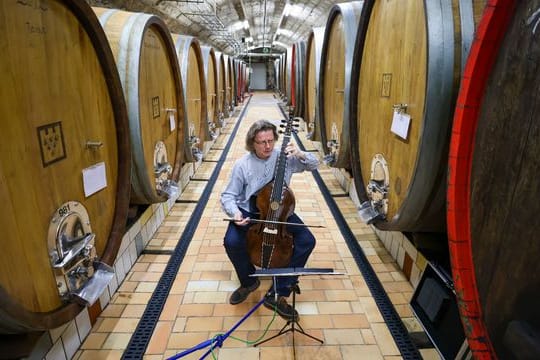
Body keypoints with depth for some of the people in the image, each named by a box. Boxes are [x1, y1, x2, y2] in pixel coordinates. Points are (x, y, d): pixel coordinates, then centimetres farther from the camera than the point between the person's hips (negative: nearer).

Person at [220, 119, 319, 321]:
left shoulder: (284, 157, -6)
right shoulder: (242, 165, -9)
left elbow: (314, 165, 3)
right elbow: (228, 196, -4)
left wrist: (301, 155, -20)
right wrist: (235, 212, -26)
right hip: (248, 213, -1)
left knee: (307, 241, -20)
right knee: (232, 242, -29)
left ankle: (277, 294, -9)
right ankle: (249, 281, 5)